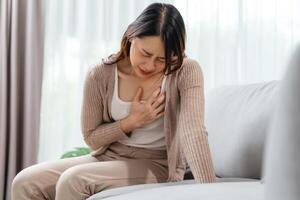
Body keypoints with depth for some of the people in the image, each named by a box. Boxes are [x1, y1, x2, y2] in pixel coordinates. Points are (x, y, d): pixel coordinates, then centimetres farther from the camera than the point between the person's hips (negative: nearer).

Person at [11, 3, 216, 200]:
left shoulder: (187, 72, -17)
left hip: (156, 166, -4)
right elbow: (92, 137, 1)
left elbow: (194, 132, -30)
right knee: (24, 183, -10)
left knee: (73, 179, -28)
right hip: (108, 157, 5)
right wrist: (132, 121, -14)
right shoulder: (100, 75, -9)